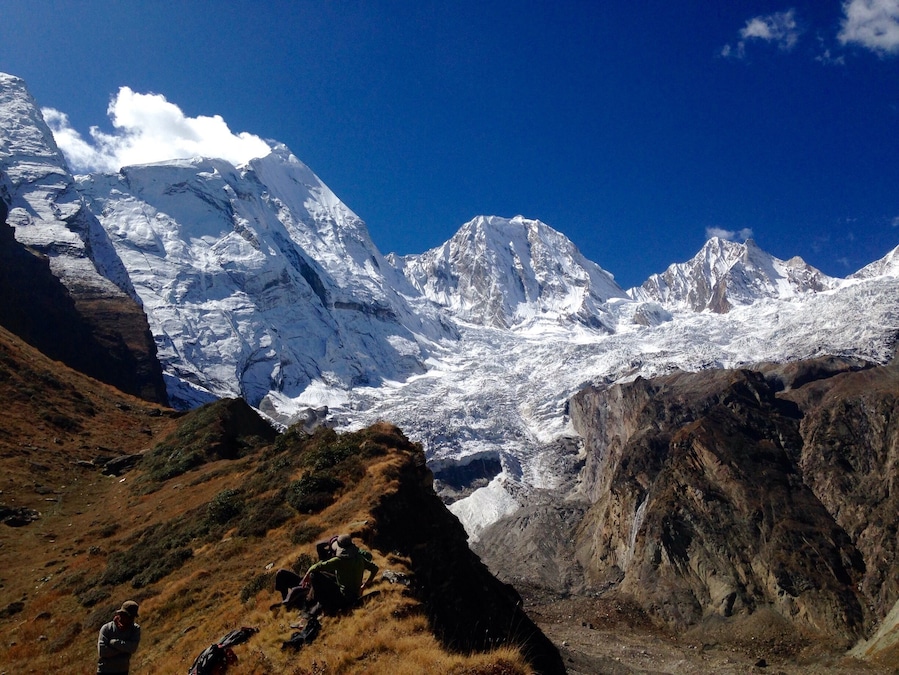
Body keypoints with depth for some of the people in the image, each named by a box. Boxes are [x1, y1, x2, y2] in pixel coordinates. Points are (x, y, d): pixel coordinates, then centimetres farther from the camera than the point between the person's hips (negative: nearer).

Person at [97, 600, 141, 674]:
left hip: (123, 671, 3)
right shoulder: (106, 628, -11)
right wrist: (123, 649, -18)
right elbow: (102, 651, -20)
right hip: (105, 671, -3)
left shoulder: (135, 629, -6)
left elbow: (132, 648, -21)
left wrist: (113, 642, -21)